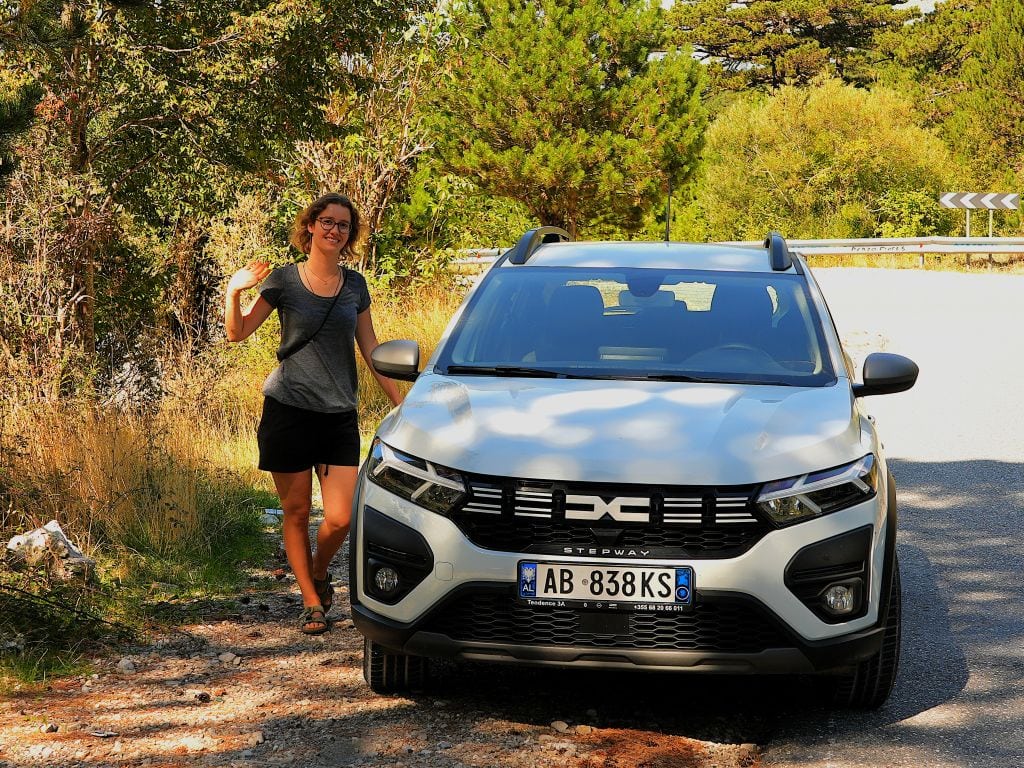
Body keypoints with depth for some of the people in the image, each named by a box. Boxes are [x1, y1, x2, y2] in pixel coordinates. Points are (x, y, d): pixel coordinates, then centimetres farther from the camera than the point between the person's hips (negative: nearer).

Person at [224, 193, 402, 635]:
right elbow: (238, 333, -3)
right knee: (296, 512, 4)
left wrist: (399, 401, 13)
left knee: (341, 518, -5)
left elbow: (370, 348, 15)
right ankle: (311, 602, 17)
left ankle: (319, 573, 26)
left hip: (339, 416, 2)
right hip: (289, 410, -2)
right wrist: (233, 291, -21)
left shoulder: (355, 285, 8)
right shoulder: (284, 280, -1)